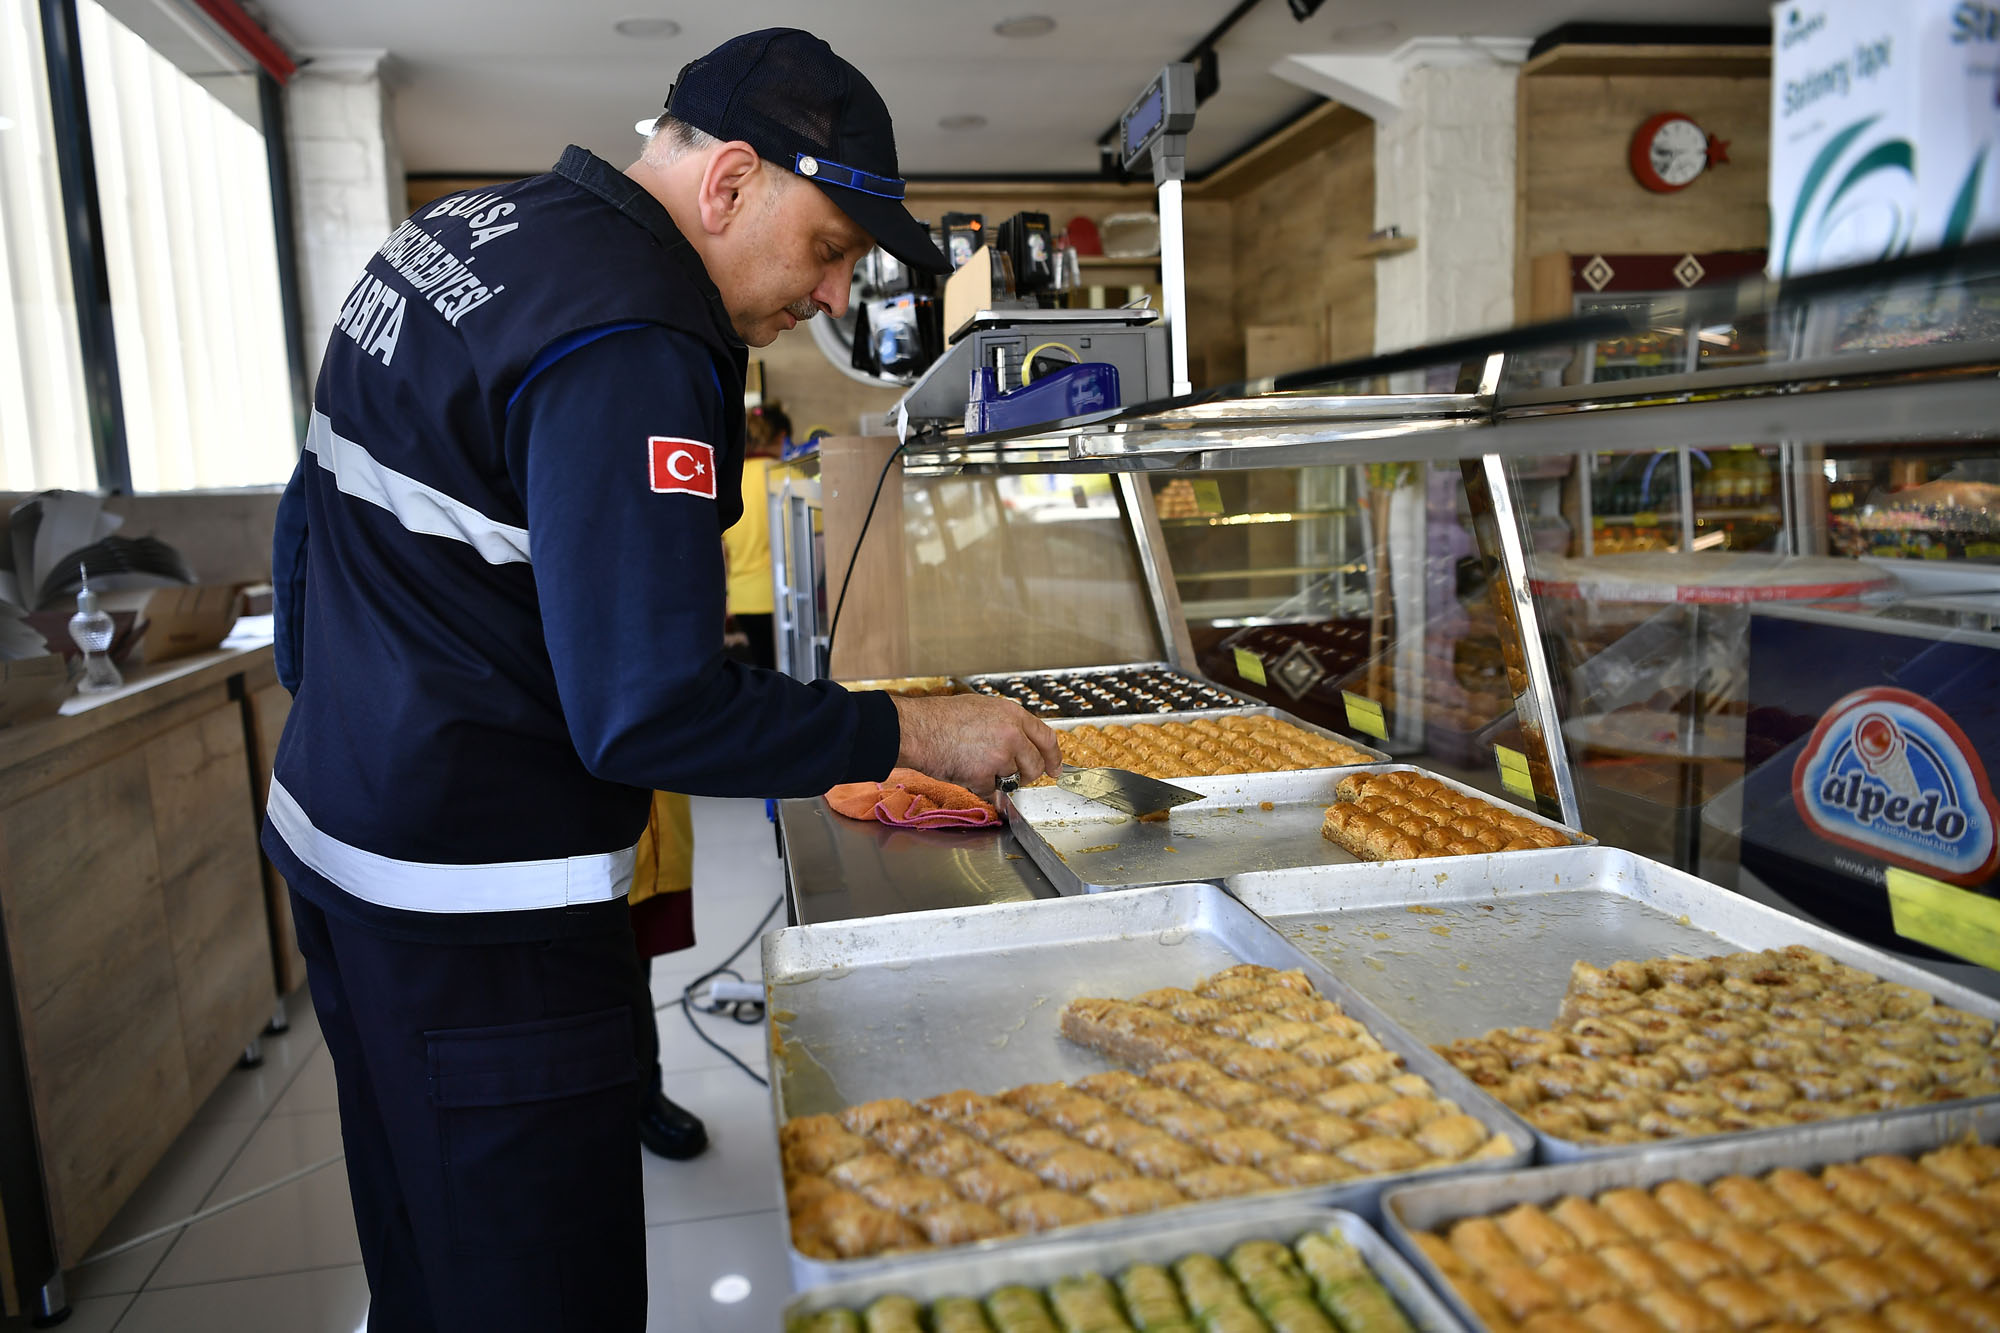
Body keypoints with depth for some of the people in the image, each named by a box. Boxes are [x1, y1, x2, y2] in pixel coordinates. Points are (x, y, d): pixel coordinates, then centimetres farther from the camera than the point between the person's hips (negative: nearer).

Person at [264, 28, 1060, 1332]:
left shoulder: (452, 230, 9)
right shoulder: (628, 352, -23)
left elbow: (315, 516, 17)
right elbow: (653, 715, -26)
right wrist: (913, 731, -16)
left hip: (329, 822, 10)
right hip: (480, 906, -10)